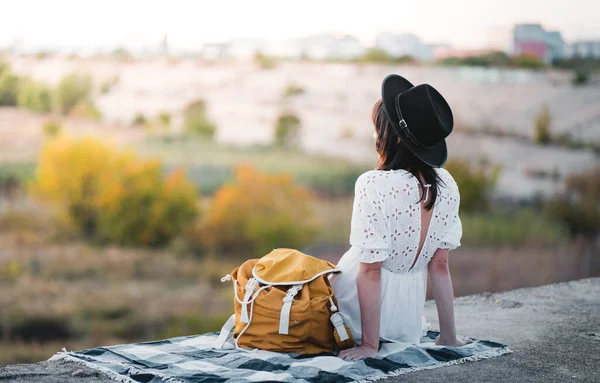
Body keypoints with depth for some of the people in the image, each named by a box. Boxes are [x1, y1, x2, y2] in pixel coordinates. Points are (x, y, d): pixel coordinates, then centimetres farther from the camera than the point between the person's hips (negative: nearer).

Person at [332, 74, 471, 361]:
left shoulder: (374, 185, -27)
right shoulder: (446, 185, -9)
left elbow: (370, 270, -23)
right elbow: (440, 265, -3)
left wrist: (369, 344, -15)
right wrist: (449, 334, 6)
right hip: (408, 313, 7)